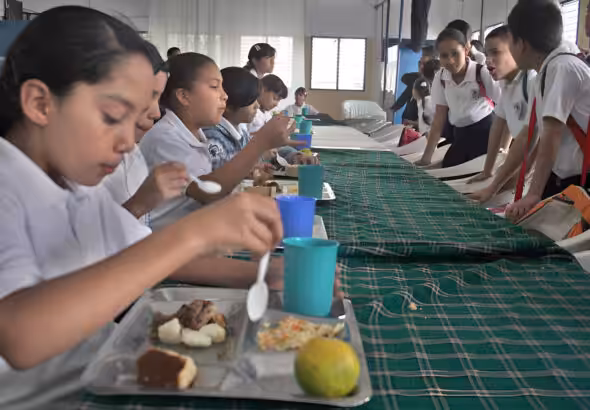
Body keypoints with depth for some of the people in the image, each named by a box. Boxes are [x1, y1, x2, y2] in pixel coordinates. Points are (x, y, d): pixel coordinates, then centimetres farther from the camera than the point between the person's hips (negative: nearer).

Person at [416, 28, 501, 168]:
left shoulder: (483, 73, -17)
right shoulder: (440, 78, -4)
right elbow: (439, 118, -1)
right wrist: (426, 157, -8)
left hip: (485, 134, -4)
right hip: (460, 136, 5)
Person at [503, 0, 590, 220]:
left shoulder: (562, 68, -18)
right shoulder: (544, 73, 9)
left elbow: (552, 136, -24)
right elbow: (530, 135, 15)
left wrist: (533, 195, -26)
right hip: (561, 178, 8)